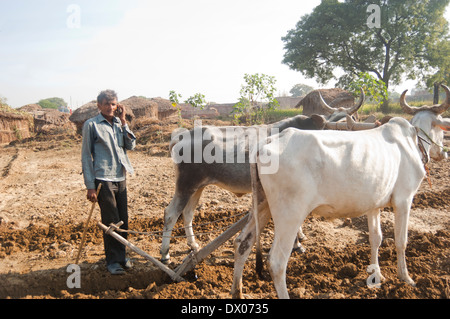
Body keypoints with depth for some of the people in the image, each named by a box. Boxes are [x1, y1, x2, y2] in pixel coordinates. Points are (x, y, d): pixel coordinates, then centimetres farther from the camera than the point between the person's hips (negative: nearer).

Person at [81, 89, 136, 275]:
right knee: (111, 222, -1)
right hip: (103, 179, -5)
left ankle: (121, 256, 25)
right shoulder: (91, 125, -2)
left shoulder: (119, 124, 12)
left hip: (121, 178, 5)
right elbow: (86, 156, -3)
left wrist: (123, 122, -2)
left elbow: (131, 146, 3)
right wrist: (90, 185, -7)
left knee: (123, 220, 9)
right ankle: (113, 261, 13)